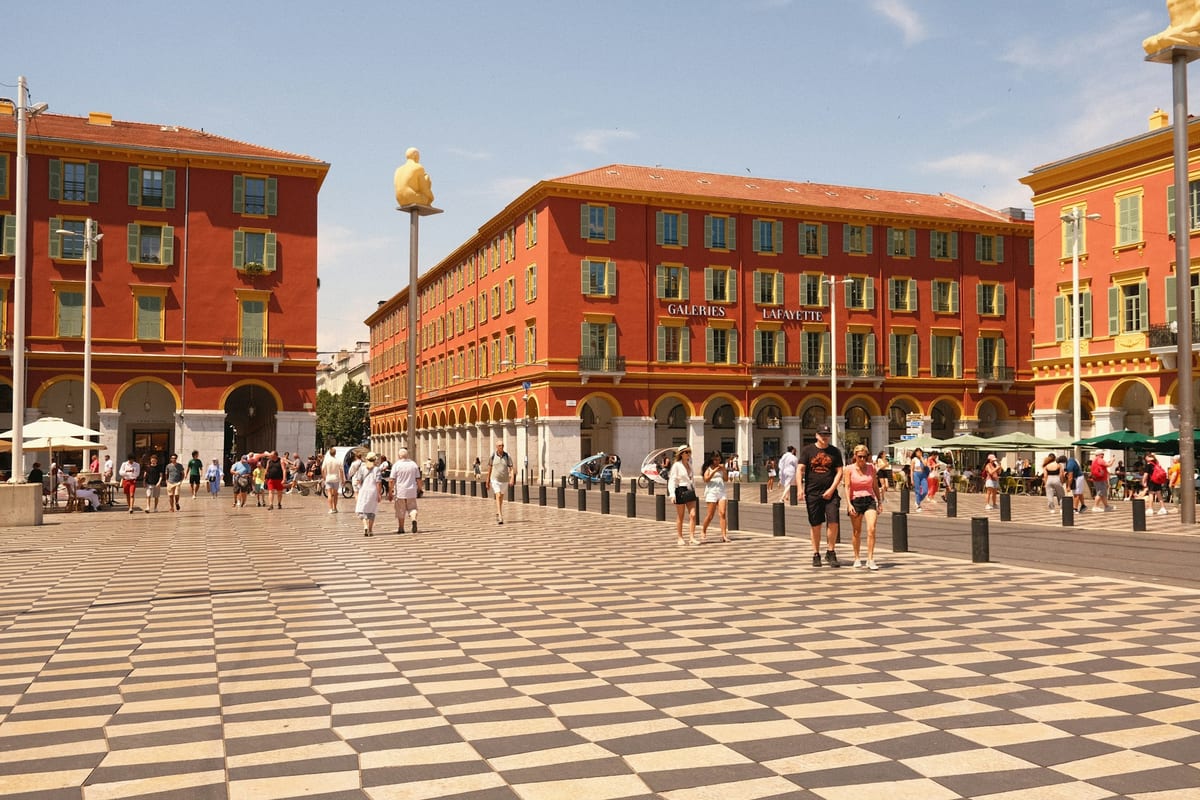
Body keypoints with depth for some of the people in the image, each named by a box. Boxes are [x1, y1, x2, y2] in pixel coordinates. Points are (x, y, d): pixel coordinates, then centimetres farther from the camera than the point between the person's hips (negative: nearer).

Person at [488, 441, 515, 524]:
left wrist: (512, 479, -22)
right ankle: (500, 517, -23)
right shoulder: (492, 456, -4)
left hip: (504, 480, 2)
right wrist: (488, 481, 9)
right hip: (495, 480, -2)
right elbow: (489, 468, 5)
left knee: (501, 498, 17)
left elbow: (511, 469, -7)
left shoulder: (507, 456, -4)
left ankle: (498, 513, 39)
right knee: (498, 497, -16)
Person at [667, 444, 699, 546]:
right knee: (680, 517, 4)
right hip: (680, 491, -6)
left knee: (693, 515, -3)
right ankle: (679, 538, 14)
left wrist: (694, 491, 20)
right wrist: (672, 494, -23)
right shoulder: (676, 465, -9)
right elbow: (672, 480, -13)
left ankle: (692, 537, 1)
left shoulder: (689, 464, 11)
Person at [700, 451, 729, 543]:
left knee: (722, 513, -8)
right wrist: (714, 471, -16)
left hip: (721, 491, 4)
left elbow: (726, 479, 10)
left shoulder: (721, 467, 15)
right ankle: (703, 531, 22)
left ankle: (724, 535, -11)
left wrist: (724, 470, -5)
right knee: (710, 515, 0)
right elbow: (706, 479, -10)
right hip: (711, 491, -4)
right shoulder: (708, 468, 2)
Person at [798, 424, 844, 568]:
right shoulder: (807, 450, 5)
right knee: (816, 525, 5)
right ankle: (816, 555, 15)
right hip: (812, 493, 0)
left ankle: (831, 553, 5)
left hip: (830, 493, 1)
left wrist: (832, 489, -7)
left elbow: (839, 472, 5)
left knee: (833, 522, -10)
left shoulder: (835, 452, 8)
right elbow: (800, 470, 0)